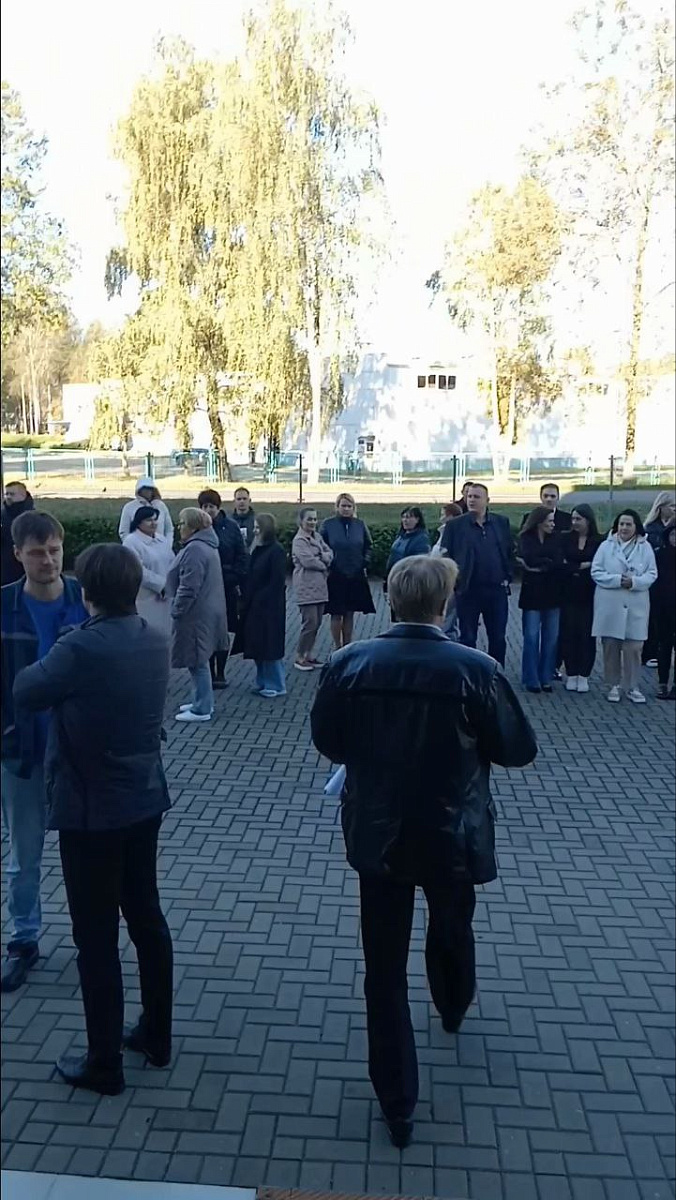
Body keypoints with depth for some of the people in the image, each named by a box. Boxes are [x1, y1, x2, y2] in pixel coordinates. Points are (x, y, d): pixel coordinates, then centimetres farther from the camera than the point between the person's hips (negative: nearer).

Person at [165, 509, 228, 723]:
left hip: (195, 615, -11)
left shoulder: (195, 549, -21)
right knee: (199, 659, 19)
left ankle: (202, 709, 6)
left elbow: (189, 587, -24)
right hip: (206, 613, 11)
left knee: (196, 661, -2)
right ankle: (203, 702, 29)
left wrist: (176, 611, -15)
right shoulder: (207, 546, 13)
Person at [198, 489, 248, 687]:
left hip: (227, 588, 1)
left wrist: (238, 580, -7)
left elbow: (242, 557, 1)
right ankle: (209, 674, 12)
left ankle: (220, 673, 20)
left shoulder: (230, 526, -1)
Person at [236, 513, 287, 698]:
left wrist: (260, 599, -17)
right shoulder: (258, 549, 11)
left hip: (269, 606, -8)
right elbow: (252, 578, 13)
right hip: (255, 606, 8)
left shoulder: (276, 551, -13)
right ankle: (263, 682, 23)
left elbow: (277, 582, -17)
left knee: (269, 646, -2)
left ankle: (276, 685, 8)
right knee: (258, 646, 13)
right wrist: (247, 599, 4)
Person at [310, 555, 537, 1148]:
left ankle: (398, 1106, 25)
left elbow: (327, 740, -1)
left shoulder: (348, 663, -13)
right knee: (451, 931, 29)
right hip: (452, 835, 0)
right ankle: (454, 1010, 60)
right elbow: (519, 749, -9)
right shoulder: (476, 669, -20)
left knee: (385, 967, 13)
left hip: (376, 834, 0)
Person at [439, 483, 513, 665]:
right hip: (468, 590, -2)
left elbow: (509, 552, 11)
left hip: (497, 589, 2)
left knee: (498, 637, 9)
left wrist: (507, 577, 3)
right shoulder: (455, 525, -1)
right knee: (467, 638, 6)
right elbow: (445, 555, -1)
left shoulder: (501, 522, 6)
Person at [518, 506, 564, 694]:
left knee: (551, 638, 4)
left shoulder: (555, 539, 8)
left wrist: (538, 566, -11)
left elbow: (559, 562, -6)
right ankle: (531, 680, 6)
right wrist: (549, 562, -7)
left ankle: (546, 678, 13)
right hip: (532, 593, -3)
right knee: (531, 637, -2)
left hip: (552, 593, 3)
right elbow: (529, 559, -16)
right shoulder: (526, 539, 1)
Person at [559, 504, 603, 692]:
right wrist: (582, 566, -13)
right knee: (568, 633, 3)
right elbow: (561, 564, -5)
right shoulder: (565, 538, 4)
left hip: (589, 595, -1)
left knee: (587, 634, 2)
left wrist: (572, 567, -8)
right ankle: (571, 675, 13)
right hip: (569, 594, 1)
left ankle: (583, 676, 11)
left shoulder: (599, 541, -1)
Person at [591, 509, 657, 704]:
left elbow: (652, 574, 1)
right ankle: (613, 686, 17)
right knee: (611, 647, 5)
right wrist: (617, 580, -16)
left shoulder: (645, 547, 4)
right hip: (609, 605, 0)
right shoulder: (606, 545, 3)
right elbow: (596, 572, -2)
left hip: (636, 605, 0)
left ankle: (632, 687, 12)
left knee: (634, 647, 0)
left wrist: (634, 582, -17)